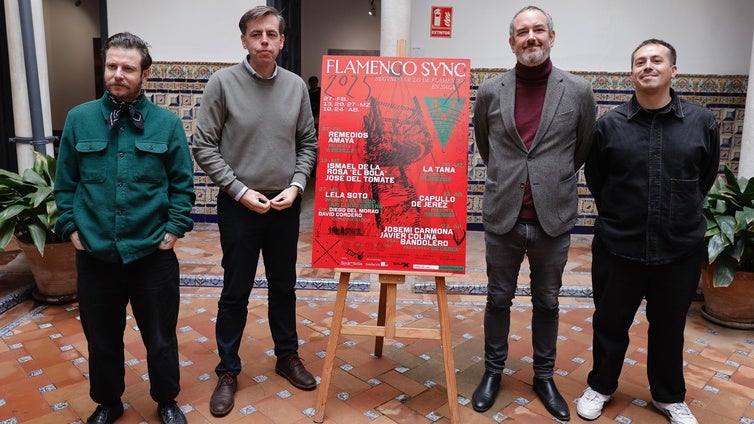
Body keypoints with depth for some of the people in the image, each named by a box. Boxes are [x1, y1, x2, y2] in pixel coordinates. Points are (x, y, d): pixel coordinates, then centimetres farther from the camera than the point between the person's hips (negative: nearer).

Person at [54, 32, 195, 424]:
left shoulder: (167, 123, -4)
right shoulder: (79, 119, 1)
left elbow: (183, 183, -1)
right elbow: (65, 183, 6)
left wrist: (174, 229, -6)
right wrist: (72, 229, 0)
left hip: (153, 254, -1)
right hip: (94, 255, 2)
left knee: (161, 339, 12)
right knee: (102, 339, 17)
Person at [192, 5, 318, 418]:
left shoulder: (296, 86, 2)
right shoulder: (222, 82, -7)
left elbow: (308, 144, 8)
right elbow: (204, 147, -7)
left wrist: (295, 186, -6)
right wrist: (240, 191, -12)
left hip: (285, 205, 3)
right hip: (239, 205, -3)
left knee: (284, 287, 15)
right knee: (235, 293, 7)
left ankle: (288, 357, 33)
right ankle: (227, 372, 24)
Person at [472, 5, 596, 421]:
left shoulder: (578, 91, -2)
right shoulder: (489, 92, 0)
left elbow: (583, 149, 11)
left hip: (553, 218, 0)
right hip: (502, 216, 0)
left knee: (547, 302, 15)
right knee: (498, 299, 14)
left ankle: (544, 376, 34)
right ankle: (493, 371, 33)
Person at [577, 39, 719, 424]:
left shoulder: (702, 122, -1)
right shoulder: (609, 124, -3)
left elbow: (705, 179, 12)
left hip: (680, 249, 1)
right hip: (618, 247, -1)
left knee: (669, 327, 16)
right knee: (610, 323, 12)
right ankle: (601, 386, 35)